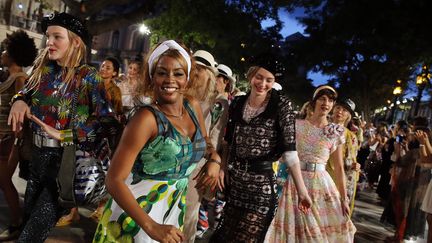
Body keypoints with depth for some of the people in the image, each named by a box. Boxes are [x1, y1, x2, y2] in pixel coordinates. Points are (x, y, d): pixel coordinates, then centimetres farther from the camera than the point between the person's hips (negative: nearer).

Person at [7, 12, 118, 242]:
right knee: (28, 218, 24)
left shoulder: (88, 77, -14)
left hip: (67, 161, -6)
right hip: (38, 155, 6)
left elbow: (107, 121, -21)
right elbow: (26, 92, 18)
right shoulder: (42, 69, 4)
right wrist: (19, 101, -6)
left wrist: (64, 135, -23)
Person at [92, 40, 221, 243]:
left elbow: (204, 143, 16)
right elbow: (114, 180, -23)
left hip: (173, 212, 6)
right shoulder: (146, 118, -21)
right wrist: (151, 226, -30)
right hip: (136, 217, -6)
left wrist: (214, 159, -6)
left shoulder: (193, 107, -3)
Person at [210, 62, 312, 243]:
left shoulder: (281, 104, -7)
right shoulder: (237, 103, 5)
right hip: (233, 181, 4)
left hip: (262, 182, -4)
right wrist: (223, 170, 8)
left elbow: (289, 150, -11)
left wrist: (301, 190, -16)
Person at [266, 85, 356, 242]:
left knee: (328, 229, 4)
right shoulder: (297, 125, 1)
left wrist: (344, 199, 4)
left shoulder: (335, 133, 5)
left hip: (321, 182, 2)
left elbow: (339, 168, 6)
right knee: (296, 228, 2)